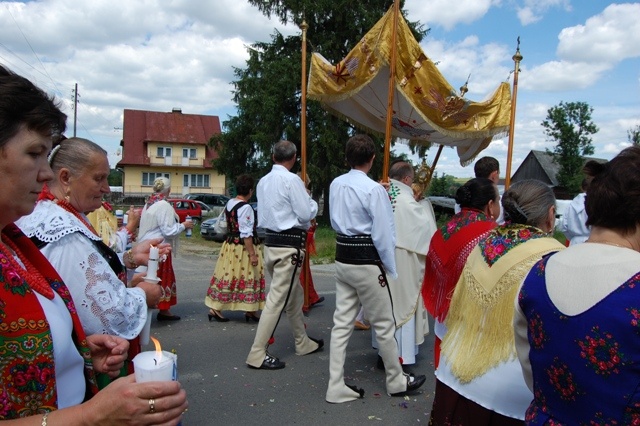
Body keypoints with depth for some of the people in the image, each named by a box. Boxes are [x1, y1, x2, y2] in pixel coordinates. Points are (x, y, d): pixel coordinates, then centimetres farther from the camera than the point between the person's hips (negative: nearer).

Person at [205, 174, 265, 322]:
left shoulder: (229, 203, 7)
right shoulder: (246, 208, -19)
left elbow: (223, 225, 16)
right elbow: (246, 234, -21)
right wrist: (252, 254, -20)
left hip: (229, 245, 8)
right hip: (243, 248, -8)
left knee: (227, 276, 12)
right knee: (247, 278, 2)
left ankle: (215, 308, 13)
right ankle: (250, 311, 13)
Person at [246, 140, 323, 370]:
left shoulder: (263, 181, 10)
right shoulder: (292, 180, -13)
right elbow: (306, 214, -13)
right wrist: (311, 200, 8)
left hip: (271, 241, 9)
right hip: (289, 244, -9)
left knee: (294, 295, 20)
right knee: (278, 298, -3)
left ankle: (303, 343, 34)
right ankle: (257, 354, 2)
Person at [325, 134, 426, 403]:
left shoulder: (335, 185, 4)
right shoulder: (374, 190, -17)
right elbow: (383, 234, -14)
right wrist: (390, 269, -4)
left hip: (342, 259, 7)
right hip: (366, 263, -6)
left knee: (342, 323, 10)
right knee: (384, 324, 10)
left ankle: (336, 387, 16)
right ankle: (396, 382, 28)